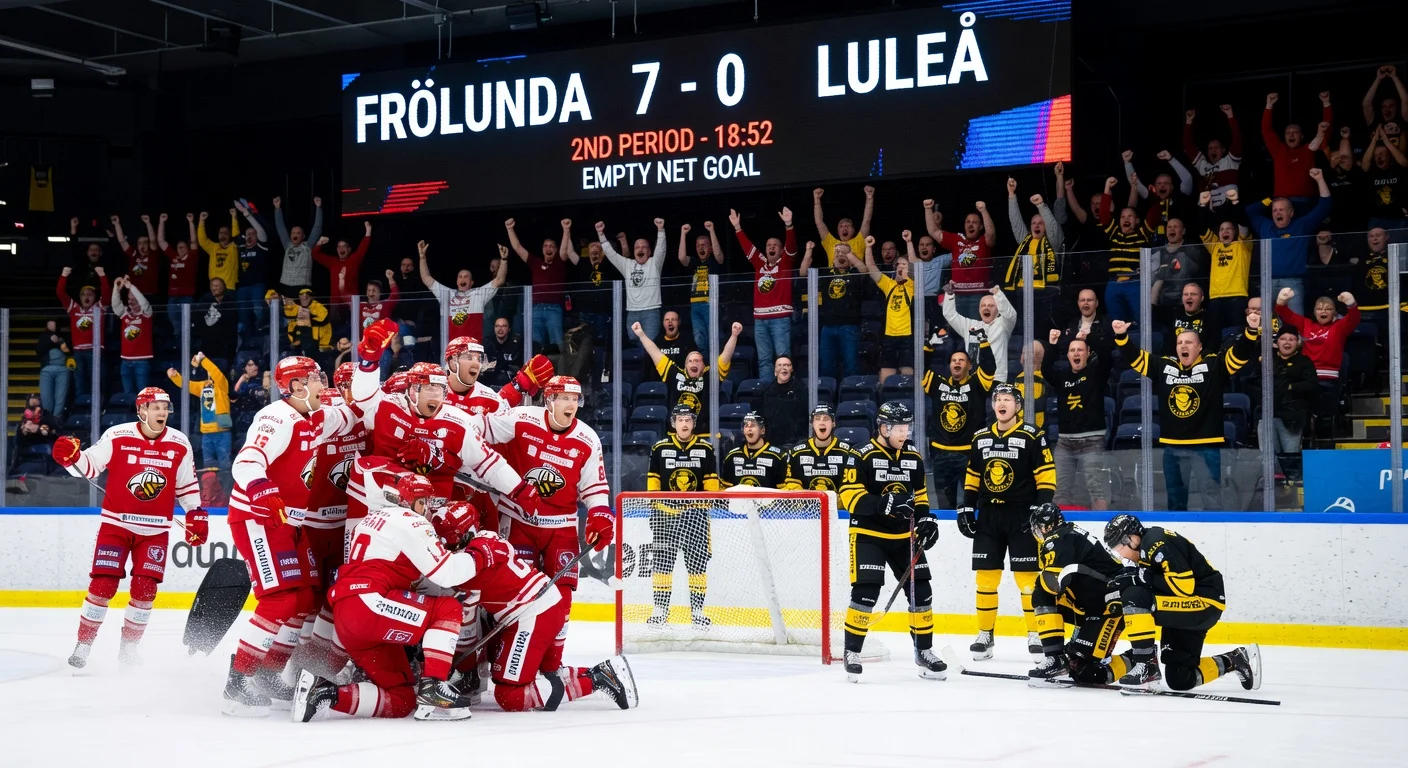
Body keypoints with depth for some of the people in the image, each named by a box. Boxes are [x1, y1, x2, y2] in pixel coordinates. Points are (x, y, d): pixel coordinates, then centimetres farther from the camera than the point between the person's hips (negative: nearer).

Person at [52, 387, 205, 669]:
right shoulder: (117, 437, -9)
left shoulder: (179, 445, -1)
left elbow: (187, 485, 10)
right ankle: (83, 645, 7)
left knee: (145, 589, -2)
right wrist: (71, 456, -21)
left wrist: (196, 515, 5)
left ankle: (129, 647, 15)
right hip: (116, 523, -2)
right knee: (102, 585, -7)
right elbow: (89, 466, -2)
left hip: (155, 530, 2)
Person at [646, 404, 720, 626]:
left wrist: (709, 505, -1)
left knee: (698, 561, 0)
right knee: (662, 560, -1)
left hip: (695, 511, 0)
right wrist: (654, 507, -1)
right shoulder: (660, 448, 4)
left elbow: (711, 483, 8)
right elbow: (653, 481, 5)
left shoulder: (705, 449, 6)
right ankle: (660, 611, 5)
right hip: (666, 510, 0)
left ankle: (697, 611, 6)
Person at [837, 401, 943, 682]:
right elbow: (849, 496, -19)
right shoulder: (862, 457, -13)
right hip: (868, 534, -6)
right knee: (865, 592, -15)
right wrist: (884, 504, -29)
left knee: (921, 591, 3)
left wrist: (927, 519, 0)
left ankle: (924, 651, 17)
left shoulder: (913, 457, 6)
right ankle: (852, 652, -2)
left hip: (904, 536, 6)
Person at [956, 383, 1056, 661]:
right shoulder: (981, 438, 11)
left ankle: (1036, 634, 2)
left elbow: (1047, 476, -6)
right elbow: (972, 477, 17)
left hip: (1020, 516, -5)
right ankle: (985, 635, 11)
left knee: (1027, 575, -5)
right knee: (985, 575, 4)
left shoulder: (1032, 437, -5)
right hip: (987, 516, 5)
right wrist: (966, 509, 9)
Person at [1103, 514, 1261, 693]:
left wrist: (1143, 578, -22)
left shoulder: (1157, 543, -18)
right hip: (1182, 609, 11)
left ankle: (1147, 667, -20)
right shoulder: (1144, 551, 12)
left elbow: (1184, 586, -24)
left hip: (1204, 603, -11)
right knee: (1179, 679, 9)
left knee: (1134, 597, -27)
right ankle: (1237, 661, 19)